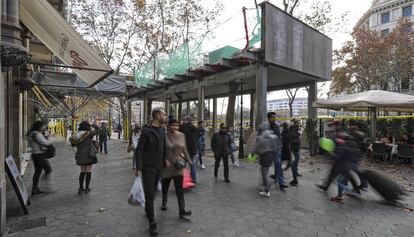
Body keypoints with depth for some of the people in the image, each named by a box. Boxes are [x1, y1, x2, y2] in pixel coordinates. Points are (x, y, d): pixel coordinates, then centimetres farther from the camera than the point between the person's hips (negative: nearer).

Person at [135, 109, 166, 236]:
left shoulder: (163, 130, 5)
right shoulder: (146, 131, -14)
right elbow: (139, 150, -14)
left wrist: (165, 159, 8)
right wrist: (138, 167, -18)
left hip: (159, 167, 6)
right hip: (148, 167, -6)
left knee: (153, 192, 18)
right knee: (149, 194, 0)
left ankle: (148, 210, 41)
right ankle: (152, 222, 10)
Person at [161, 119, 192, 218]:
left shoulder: (182, 135, 1)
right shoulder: (164, 136, -12)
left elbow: (184, 150, 10)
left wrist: (189, 160, 8)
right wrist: (165, 161, -21)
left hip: (178, 166, 2)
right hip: (167, 165, -2)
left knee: (179, 188, -3)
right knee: (165, 186, 18)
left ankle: (182, 211, 0)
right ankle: (164, 203, 44)